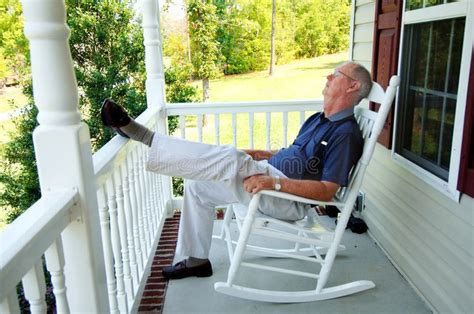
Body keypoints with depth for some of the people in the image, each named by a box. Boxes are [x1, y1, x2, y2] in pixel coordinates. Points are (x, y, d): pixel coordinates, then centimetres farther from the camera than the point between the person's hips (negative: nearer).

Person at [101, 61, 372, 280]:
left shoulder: (347, 134, -12)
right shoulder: (318, 120, 17)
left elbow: (327, 191, -20)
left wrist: (274, 182, -29)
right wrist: (258, 155, 12)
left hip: (291, 199, -10)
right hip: (268, 173, 10)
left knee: (229, 159, -33)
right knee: (197, 185, 10)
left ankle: (139, 134, -26)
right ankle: (197, 260, 18)